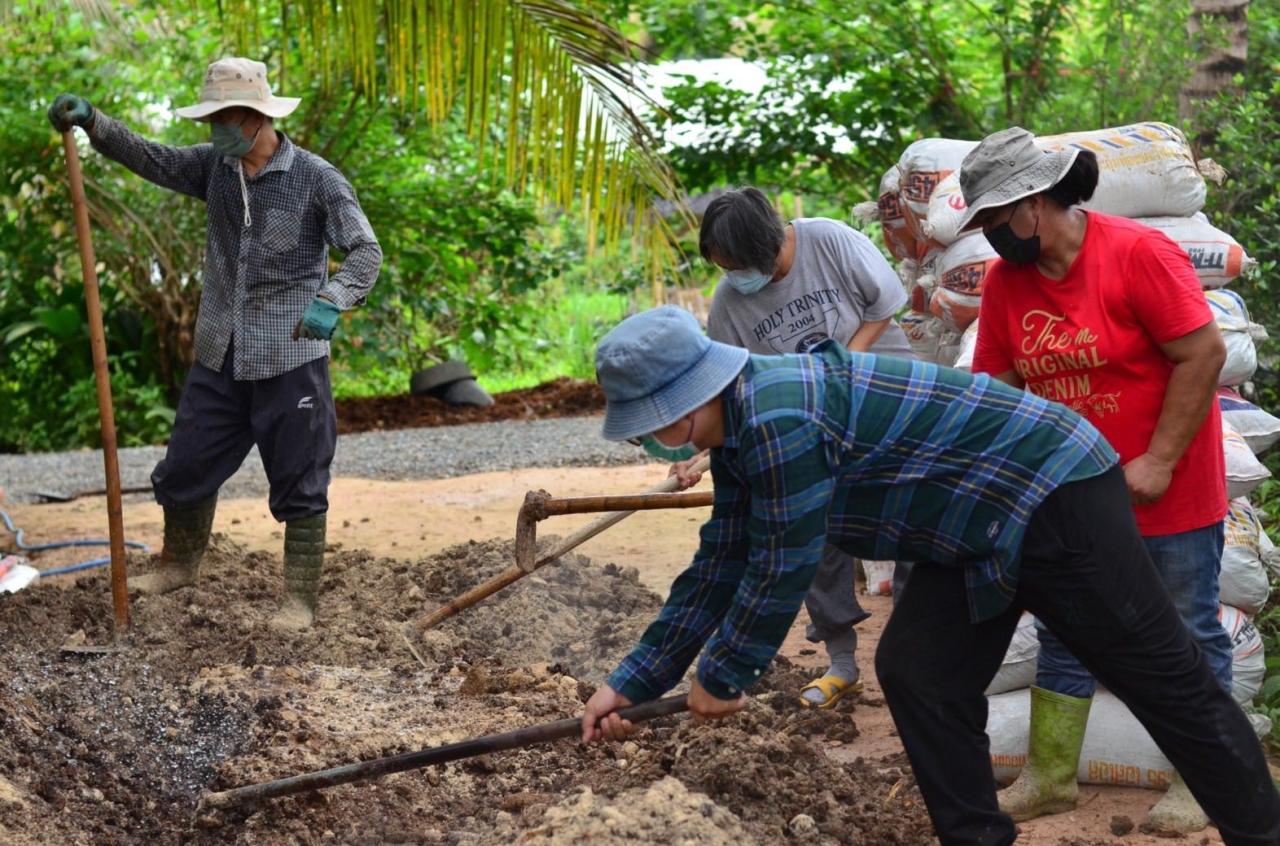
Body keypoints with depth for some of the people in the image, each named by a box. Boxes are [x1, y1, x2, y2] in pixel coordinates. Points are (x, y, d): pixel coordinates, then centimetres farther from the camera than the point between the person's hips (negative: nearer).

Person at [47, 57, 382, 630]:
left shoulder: (317, 180, -12)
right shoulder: (216, 167, 5)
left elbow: (366, 252, -16)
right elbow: (149, 159, 3)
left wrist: (332, 301, -34)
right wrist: (93, 123, -13)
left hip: (290, 360, -6)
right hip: (219, 357, 6)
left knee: (299, 487, 2)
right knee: (184, 469, 15)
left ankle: (300, 601, 13)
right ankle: (178, 565, 37)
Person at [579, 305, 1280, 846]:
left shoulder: (777, 416, -26)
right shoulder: (738, 434, 7)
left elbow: (783, 570, -21)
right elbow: (719, 570, 14)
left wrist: (720, 677, -6)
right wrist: (631, 682, 15)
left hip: (1054, 496, -10)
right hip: (978, 529, 10)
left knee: (1166, 681, -1)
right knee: (915, 674, 4)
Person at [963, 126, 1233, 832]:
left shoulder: (1139, 254, -20)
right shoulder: (1004, 282, -2)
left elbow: (1205, 353, -20)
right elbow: (998, 384, 4)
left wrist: (1158, 462, -20)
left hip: (1170, 492, -6)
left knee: (1189, 633, 7)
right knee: (1063, 634, 12)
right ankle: (1050, 776, 23)